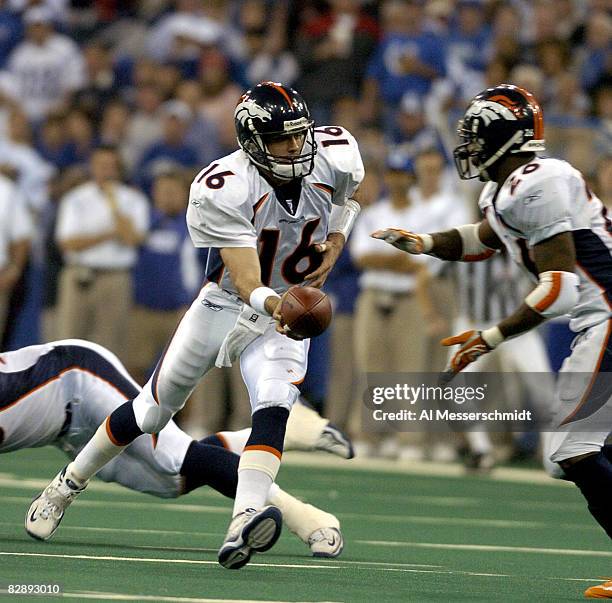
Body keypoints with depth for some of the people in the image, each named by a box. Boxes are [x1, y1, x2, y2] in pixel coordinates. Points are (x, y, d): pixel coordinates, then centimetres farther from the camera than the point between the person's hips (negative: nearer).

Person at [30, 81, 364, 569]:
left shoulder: (335, 158, -16)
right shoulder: (223, 190, -29)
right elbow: (247, 283, -32)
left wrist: (335, 243, -5)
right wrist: (274, 306, -54)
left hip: (289, 310, 2)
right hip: (226, 305, -2)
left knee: (274, 406, -26)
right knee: (152, 411, 11)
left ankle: (242, 530, -40)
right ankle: (68, 483, 35)